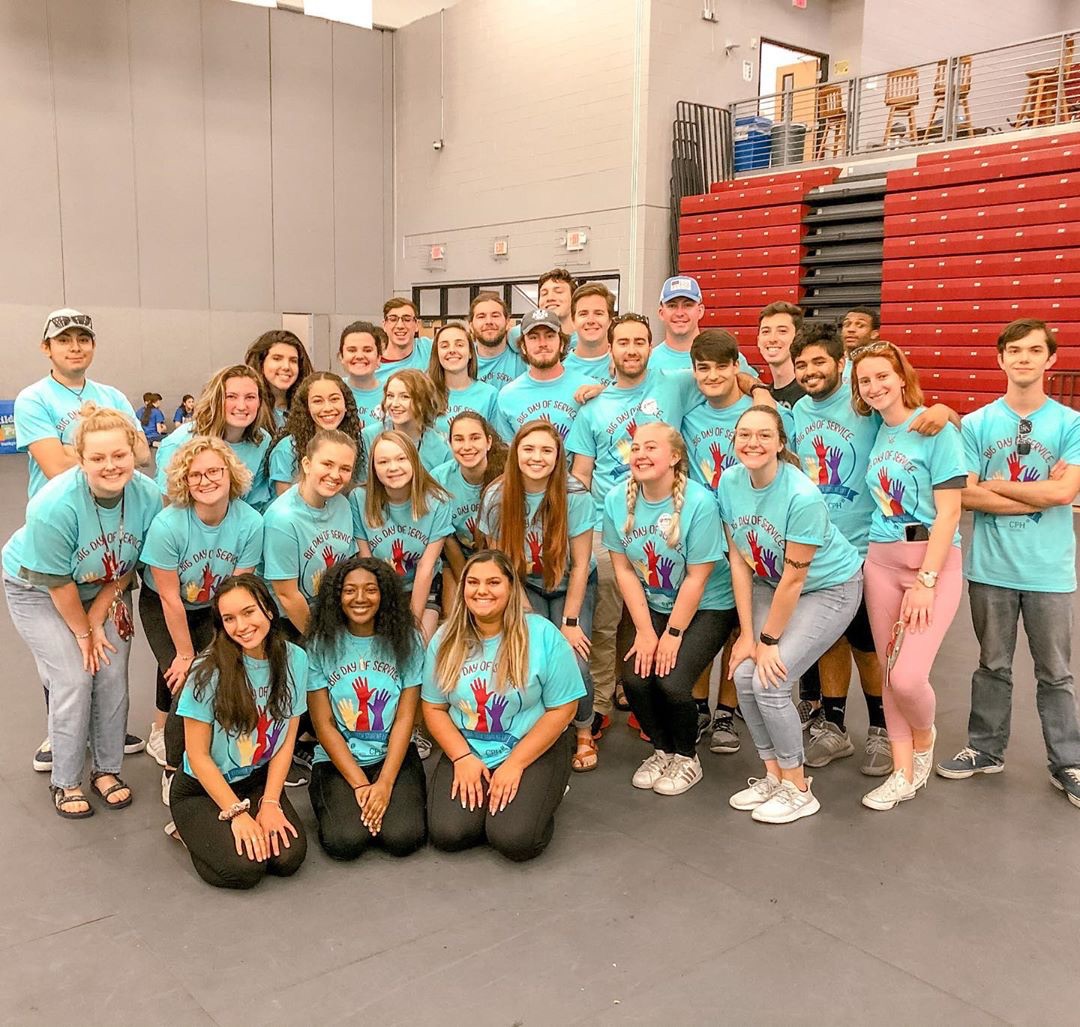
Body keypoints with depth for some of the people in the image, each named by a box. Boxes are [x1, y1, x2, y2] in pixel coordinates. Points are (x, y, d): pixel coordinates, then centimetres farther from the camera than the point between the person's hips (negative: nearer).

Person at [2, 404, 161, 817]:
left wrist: (98, 616, -10)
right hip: (38, 589, -4)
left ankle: (106, 770, 19)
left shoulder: (148, 496, -23)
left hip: (104, 589, 4)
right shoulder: (56, 505, -35)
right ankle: (65, 782, 8)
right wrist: (84, 632, -12)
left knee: (113, 677, -1)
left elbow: (128, 565, -8)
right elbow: (57, 582, -23)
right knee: (74, 679, -10)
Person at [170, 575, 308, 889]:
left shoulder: (294, 660, -9)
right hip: (202, 789, -3)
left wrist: (270, 803, -10)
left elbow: (286, 740, -2)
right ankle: (192, 831, 9)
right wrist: (238, 813, -16)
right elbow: (198, 755, -14)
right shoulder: (210, 672, -21)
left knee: (289, 857, -18)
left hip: (259, 781, 3)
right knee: (245, 867, -22)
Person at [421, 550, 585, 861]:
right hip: (465, 751, 3)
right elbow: (433, 708, 4)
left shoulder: (542, 634, -12)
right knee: (446, 834, -18)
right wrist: (463, 758, -11)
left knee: (514, 840, -22)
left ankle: (540, 793, 9)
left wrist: (515, 764, -14)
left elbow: (561, 709, -10)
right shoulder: (445, 639, -1)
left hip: (534, 750, -3)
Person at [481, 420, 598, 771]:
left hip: (571, 586, -1)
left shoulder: (575, 496, -21)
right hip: (524, 586, 1)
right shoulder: (496, 498, -16)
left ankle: (584, 734, 9)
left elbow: (580, 565, -15)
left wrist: (570, 622, -15)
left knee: (573, 663, -20)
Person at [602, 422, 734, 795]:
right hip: (654, 606, 4)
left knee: (672, 681, -20)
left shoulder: (699, 502, -21)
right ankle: (662, 750, 17)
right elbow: (624, 570, -5)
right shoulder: (617, 501, -9)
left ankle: (687, 758, 10)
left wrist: (673, 634, -15)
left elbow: (697, 578, -17)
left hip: (708, 607, -4)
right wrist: (645, 631, -8)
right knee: (635, 677, -13)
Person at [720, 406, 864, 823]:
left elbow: (794, 579, -23)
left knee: (770, 681, -15)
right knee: (744, 676, -7)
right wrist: (747, 634, -7)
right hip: (771, 584, 6)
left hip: (829, 588, -6)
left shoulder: (802, 496, -30)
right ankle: (774, 775, 14)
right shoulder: (729, 483, -11)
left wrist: (768, 640, -15)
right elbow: (739, 560, -6)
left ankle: (798, 790, 5)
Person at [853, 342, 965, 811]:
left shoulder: (936, 428, -9)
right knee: (890, 671, 6)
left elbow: (949, 513, -12)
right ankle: (904, 773, 19)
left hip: (933, 559, -5)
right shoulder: (875, 431, 8)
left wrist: (925, 581, -16)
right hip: (880, 560, 6)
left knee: (908, 675, -13)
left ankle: (924, 738, 19)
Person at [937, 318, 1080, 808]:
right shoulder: (976, 424, -1)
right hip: (991, 566, 1)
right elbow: (966, 495, -9)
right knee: (993, 665, 15)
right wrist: (1038, 494, -13)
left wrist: (998, 484, -9)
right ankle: (986, 749, 30)